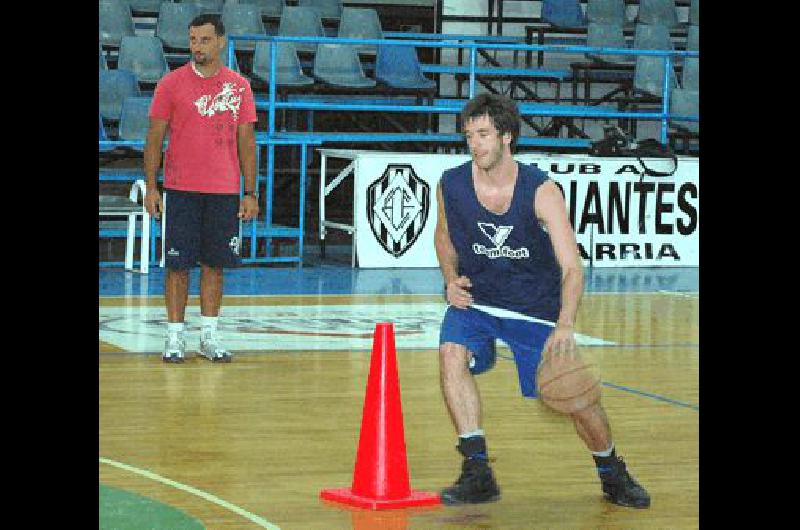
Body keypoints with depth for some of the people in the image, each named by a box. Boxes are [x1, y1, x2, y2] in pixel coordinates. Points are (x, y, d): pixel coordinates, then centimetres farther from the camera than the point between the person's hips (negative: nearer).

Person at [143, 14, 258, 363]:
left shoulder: (239, 86, 5)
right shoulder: (171, 84, 0)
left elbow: (246, 142, 8)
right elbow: (154, 139, 2)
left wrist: (250, 193, 3)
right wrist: (150, 187, -5)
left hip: (224, 191, 2)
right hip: (180, 190, -2)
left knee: (215, 265, 6)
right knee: (178, 265, 0)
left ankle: (209, 336, 13)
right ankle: (175, 337, 7)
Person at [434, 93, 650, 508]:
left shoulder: (541, 191, -21)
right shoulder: (451, 185, -12)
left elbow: (572, 267, -27)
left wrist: (564, 326, -44)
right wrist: (452, 279, -8)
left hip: (536, 307, -2)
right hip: (475, 299, 2)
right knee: (452, 352, -29)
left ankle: (613, 474, 30)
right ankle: (477, 474, -22)